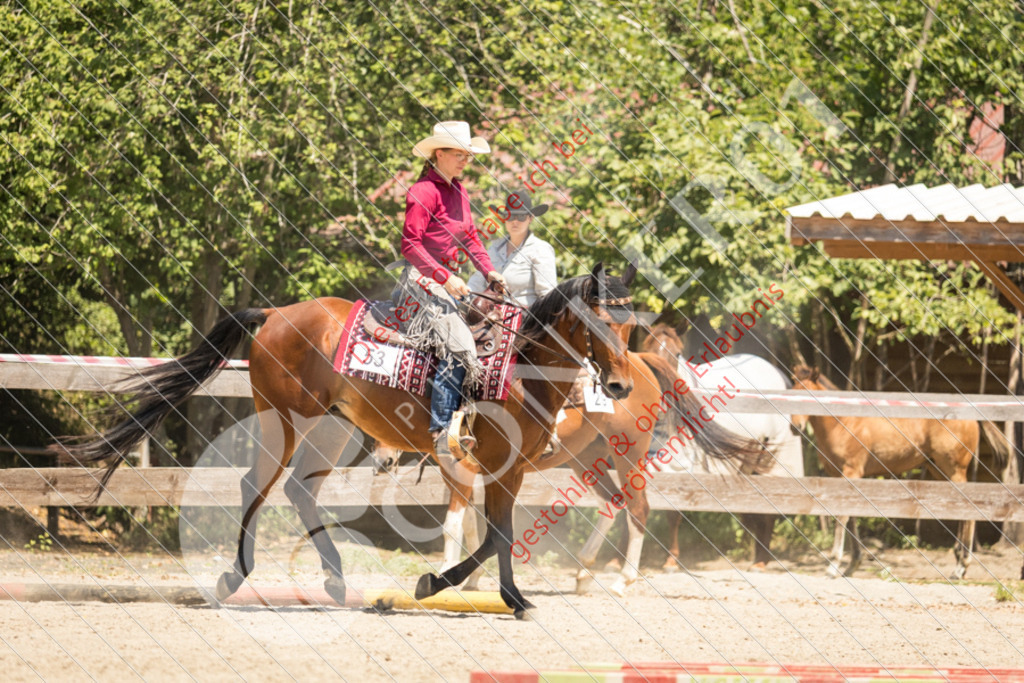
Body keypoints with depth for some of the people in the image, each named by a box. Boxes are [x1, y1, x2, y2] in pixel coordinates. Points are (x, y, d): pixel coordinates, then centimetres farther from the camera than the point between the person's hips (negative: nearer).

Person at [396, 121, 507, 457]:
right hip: (422, 279, -10)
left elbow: (469, 236, 23)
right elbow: (410, 245, -18)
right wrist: (445, 278, -22)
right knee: (456, 342, -24)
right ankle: (442, 432, -27)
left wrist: (488, 271, 7)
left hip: (444, 280, 10)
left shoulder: (458, 191, 15)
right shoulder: (425, 192, -13)